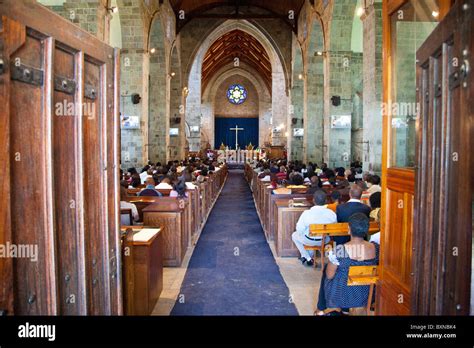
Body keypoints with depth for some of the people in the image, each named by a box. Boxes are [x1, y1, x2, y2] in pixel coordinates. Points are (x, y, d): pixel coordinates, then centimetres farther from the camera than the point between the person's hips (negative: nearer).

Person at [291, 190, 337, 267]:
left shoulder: (307, 213, -24)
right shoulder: (332, 213, -17)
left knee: (294, 235, 28)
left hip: (309, 241, -3)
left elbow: (299, 230, -18)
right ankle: (307, 256, 44)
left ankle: (308, 258, 29)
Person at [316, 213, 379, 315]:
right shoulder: (376, 248, -18)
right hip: (366, 296, 4)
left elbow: (329, 276, -15)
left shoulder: (340, 250, -29)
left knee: (326, 270, 26)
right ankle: (344, 309, 45)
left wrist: (331, 259, 2)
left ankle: (321, 310, 41)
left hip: (342, 296, -3)